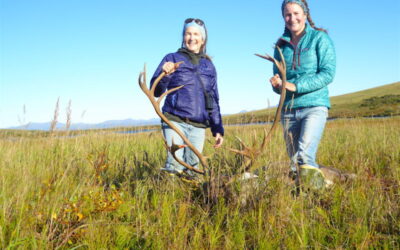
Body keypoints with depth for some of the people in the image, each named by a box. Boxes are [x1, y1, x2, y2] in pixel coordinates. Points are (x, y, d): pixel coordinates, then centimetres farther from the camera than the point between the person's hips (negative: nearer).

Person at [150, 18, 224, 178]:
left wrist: (218, 129, 14)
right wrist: (165, 75, -20)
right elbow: (156, 92, 0)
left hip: (198, 127, 3)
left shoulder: (209, 66, 17)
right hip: (175, 121, -3)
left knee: (191, 168, 3)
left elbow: (214, 101, 20)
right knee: (175, 166, -16)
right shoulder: (172, 59, 7)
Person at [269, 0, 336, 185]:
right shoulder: (281, 45, 13)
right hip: (288, 109, 5)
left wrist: (296, 86, -18)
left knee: (305, 157, -22)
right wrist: (276, 84, -8)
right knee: (294, 163, 8)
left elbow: (328, 73, -9)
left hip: (314, 106, -5)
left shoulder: (319, 38, 1)